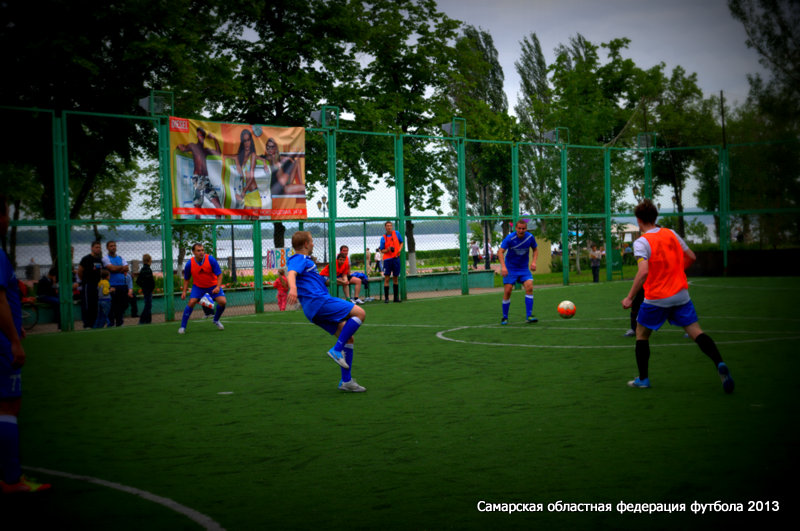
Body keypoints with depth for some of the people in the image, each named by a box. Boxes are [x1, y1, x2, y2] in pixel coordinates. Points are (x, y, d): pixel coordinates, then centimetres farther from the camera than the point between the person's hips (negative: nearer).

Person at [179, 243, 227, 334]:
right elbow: (186, 279, 1)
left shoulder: (211, 259, -21)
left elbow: (219, 274, -16)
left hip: (213, 285, 0)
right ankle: (182, 327, -10)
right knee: (191, 302, -20)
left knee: (223, 302, -15)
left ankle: (216, 320, 14)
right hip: (198, 286, 0)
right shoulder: (189, 264, -16)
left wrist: (218, 287, -30)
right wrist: (184, 291, -9)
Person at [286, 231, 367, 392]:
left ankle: (346, 381, 6)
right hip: (318, 301, -10)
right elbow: (291, 274, -25)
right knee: (360, 313, -16)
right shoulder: (299, 259, -4)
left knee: (348, 338, 8)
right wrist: (293, 288, -46)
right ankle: (337, 350, -17)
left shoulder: (305, 260, 27)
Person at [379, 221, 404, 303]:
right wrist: (387, 250, -17)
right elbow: (382, 250, 3)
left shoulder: (396, 233, 5)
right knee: (386, 278, -6)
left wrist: (399, 250, -4)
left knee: (395, 278, 8)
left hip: (396, 258, 2)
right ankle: (386, 298, -3)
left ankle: (396, 297, 16)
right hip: (387, 259, -2)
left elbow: (401, 243, 14)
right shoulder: (383, 238, 1)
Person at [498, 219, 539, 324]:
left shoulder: (530, 237, -6)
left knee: (529, 287, -18)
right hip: (510, 268, -2)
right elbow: (500, 252, -22)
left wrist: (533, 261, -6)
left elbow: (535, 249, 11)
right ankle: (505, 317, 8)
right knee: (507, 291, -9)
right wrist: (503, 266, -36)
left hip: (524, 268, 2)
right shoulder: (510, 238, -17)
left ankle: (529, 316, -16)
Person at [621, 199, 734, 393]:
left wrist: (630, 297, -18)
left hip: (656, 298, -4)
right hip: (681, 295, 4)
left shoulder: (641, 242, -11)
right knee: (696, 332, 2)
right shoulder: (671, 234, 7)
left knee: (641, 334, 15)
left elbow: (643, 271, -24)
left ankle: (643, 379, 17)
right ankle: (719, 364, -21)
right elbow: (691, 257, 13)